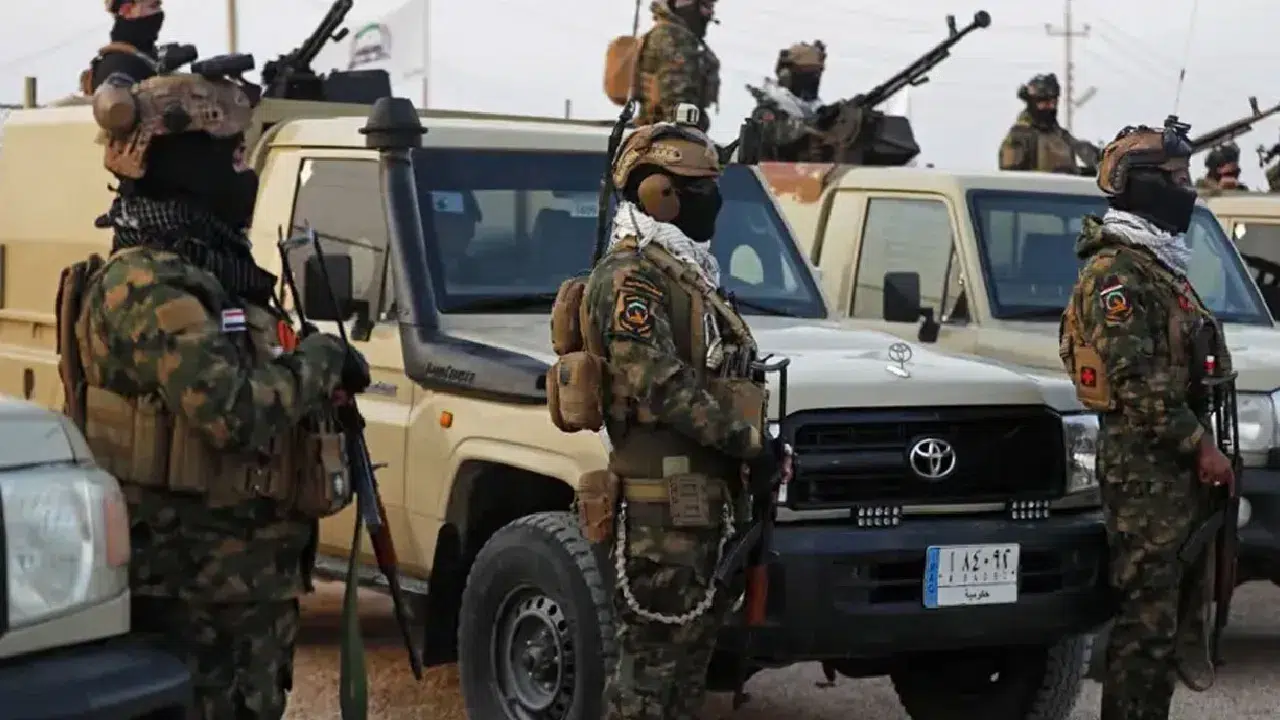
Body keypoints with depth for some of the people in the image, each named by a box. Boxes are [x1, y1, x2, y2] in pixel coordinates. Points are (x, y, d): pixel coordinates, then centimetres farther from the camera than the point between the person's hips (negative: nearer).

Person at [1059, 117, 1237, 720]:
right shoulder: (1115, 272, -14)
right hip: (1145, 466, -10)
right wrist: (1199, 445, -17)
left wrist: (1202, 445, 17)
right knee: (1147, 609, -8)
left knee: (1179, 597, 12)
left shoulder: (1159, 263, 18)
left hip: (1178, 464, 10)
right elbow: (1137, 382, -20)